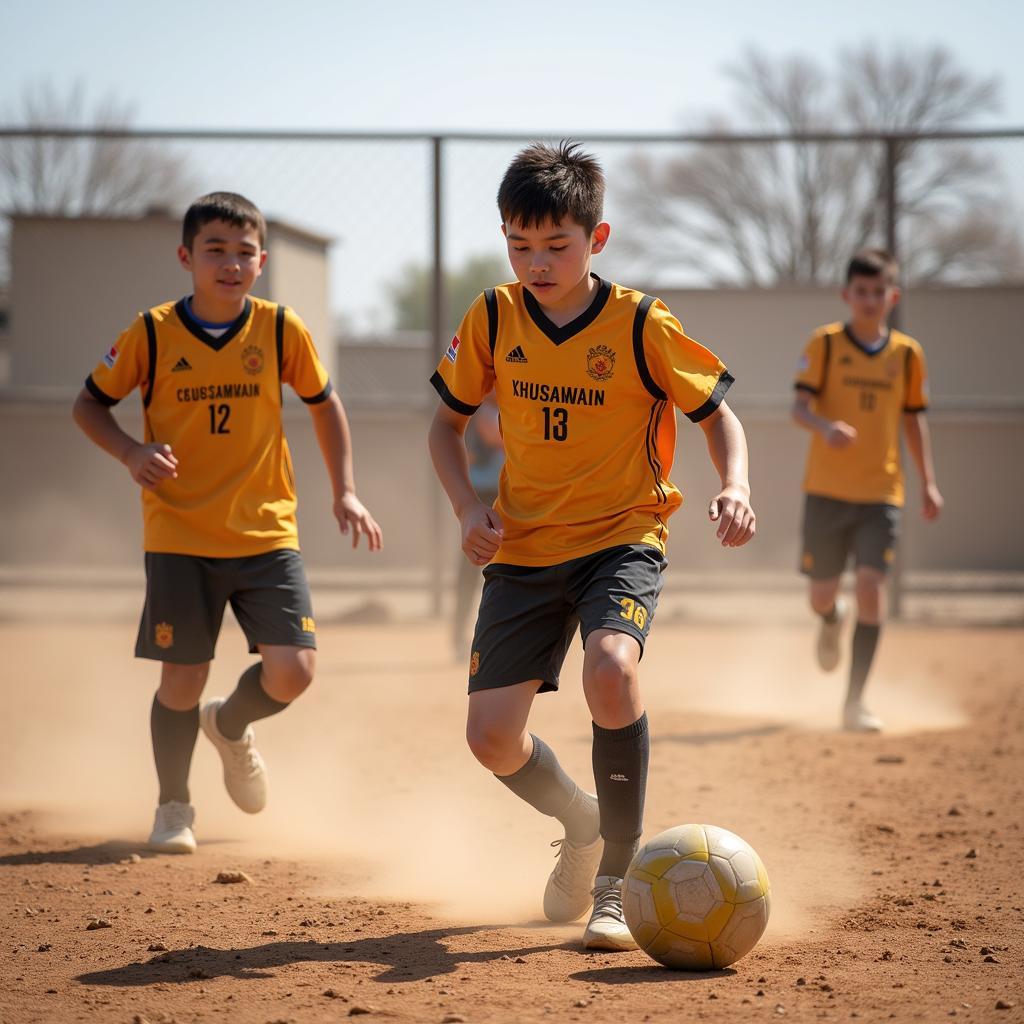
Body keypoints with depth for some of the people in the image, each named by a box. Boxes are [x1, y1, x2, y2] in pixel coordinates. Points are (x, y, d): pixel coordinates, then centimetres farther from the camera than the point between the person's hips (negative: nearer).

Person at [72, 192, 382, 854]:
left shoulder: (281, 330, -3)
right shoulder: (152, 333, -6)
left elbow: (324, 402, 13)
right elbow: (90, 404, 5)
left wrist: (345, 492, 7)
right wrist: (130, 452, -14)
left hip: (267, 533, 1)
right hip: (179, 538, -1)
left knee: (294, 670, -9)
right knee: (183, 678, -1)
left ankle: (232, 726, 26)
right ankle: (173, 808, 23)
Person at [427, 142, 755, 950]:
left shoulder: (641, 326, -10)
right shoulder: (493, 319, -2)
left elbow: (718, 415, 0)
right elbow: (447, 424, 11)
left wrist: (736, 487, -20)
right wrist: (468, 505, -6)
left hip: (623, 537, -3)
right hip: (524, 549, 4)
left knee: (611, 669, -33)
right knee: (491, 737, -5)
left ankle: (618, 882, -19)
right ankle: (583, 824, 28)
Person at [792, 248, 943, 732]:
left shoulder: (906, 353, 5)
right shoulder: (825, 343, -2)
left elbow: (913, 419, 13)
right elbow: (799, 406, -9)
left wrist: (928, 482, 8)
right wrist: (825, 426, -31)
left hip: (882, 493, 1)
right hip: (827, 490, -1)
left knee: (872, 587, -13)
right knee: (821, 595, 6)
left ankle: (854, 702, -7)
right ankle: (832, 622, 46)